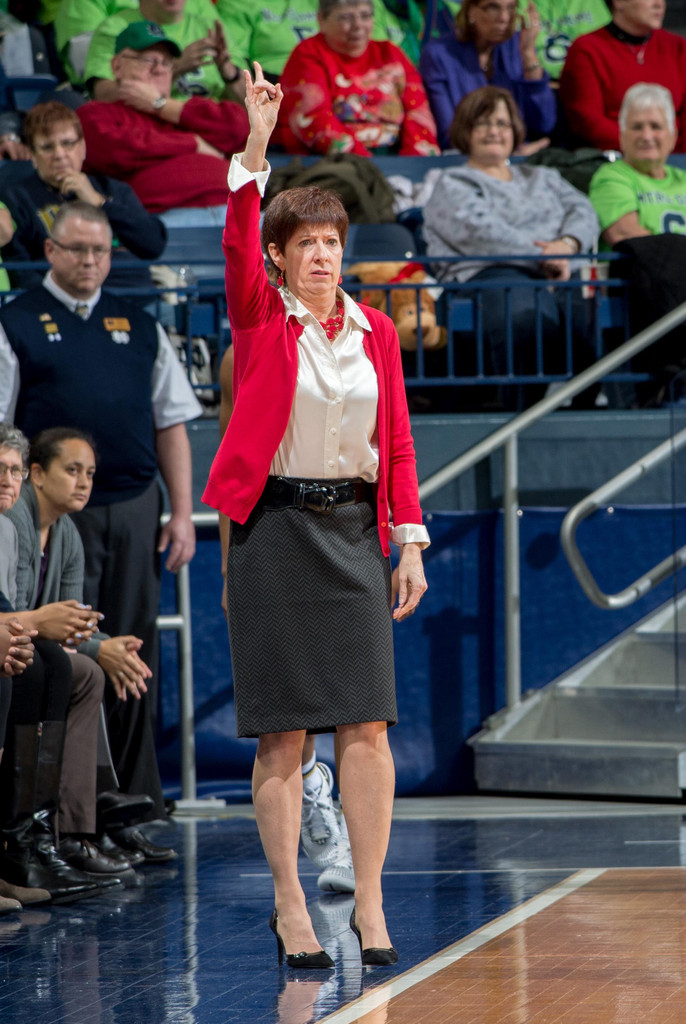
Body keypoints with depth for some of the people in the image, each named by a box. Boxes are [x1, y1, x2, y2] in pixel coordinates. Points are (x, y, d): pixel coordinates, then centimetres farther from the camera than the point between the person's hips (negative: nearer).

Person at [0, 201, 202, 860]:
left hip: (135, 509, 4)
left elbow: (171, 424, 15)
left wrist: (181, 512, 7)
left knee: (134, 653, 6)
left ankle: (137, 802, 13)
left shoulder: (140, 328, 15)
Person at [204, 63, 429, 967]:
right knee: (283, 733, 0)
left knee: (368, 725, -2)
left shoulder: (376, 332, 9)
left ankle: (370, 904, 4)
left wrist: (410, 541, 1)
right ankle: (290, 909, 6)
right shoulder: (259, 317, 1)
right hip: (275, 528, -3)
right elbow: (236, 247, -18)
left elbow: (397, 442, 9)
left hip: (355, 531, 3)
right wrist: (255, 150, -30)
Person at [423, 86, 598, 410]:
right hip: (491, 273, -4)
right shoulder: (452, 184, 19)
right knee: (528, 315, -44)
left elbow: (583, 211, 20)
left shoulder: (542, 178, 37)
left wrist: (568, 244, -6)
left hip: (561, 273, 4)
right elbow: (480, 231, -1)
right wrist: (543, 257, -12)